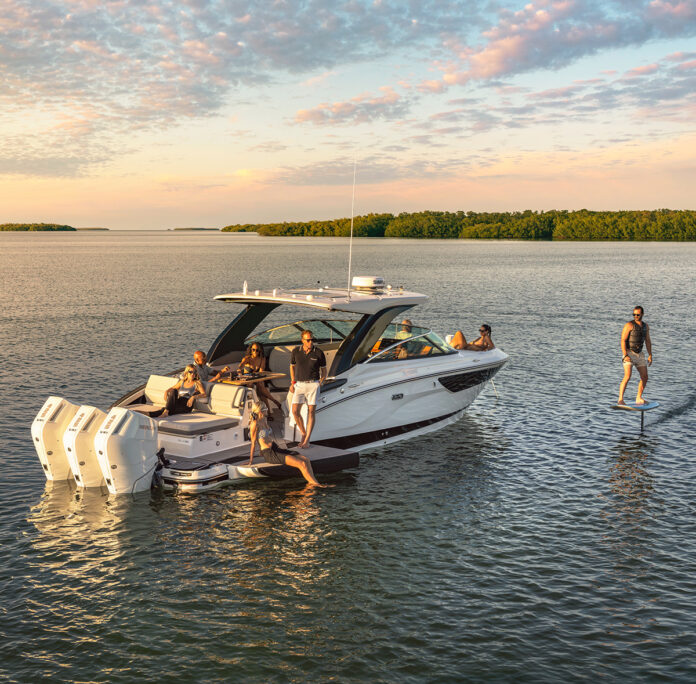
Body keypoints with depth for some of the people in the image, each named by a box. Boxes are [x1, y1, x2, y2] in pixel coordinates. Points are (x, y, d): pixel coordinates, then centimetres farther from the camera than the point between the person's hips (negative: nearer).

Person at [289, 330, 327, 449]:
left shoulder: (319, 353, -6)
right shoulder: (296, 351, -2)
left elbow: (324, 370, 7)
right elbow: (292, 366, 14)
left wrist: (321, 382, -7)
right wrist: (292, 383, 6)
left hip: (313, 385, -2)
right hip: (299, 385, 2)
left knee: (311, 412, -3)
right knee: (295, 411, -7)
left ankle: (307, 440, 4)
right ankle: (303, 434, 15)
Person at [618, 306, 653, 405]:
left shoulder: (646, 326, 9)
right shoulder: (629, 325, -11)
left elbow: (648, 341, 16)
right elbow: (623, 341, -16)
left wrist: (650, 355, 7)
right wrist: (625, 356, -25)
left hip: (639, 354, 7)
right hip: (629, 353, -7)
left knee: (644, 377, 5)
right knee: (627, 377, -19)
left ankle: (639, 398, 19)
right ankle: (620, 400, -18)